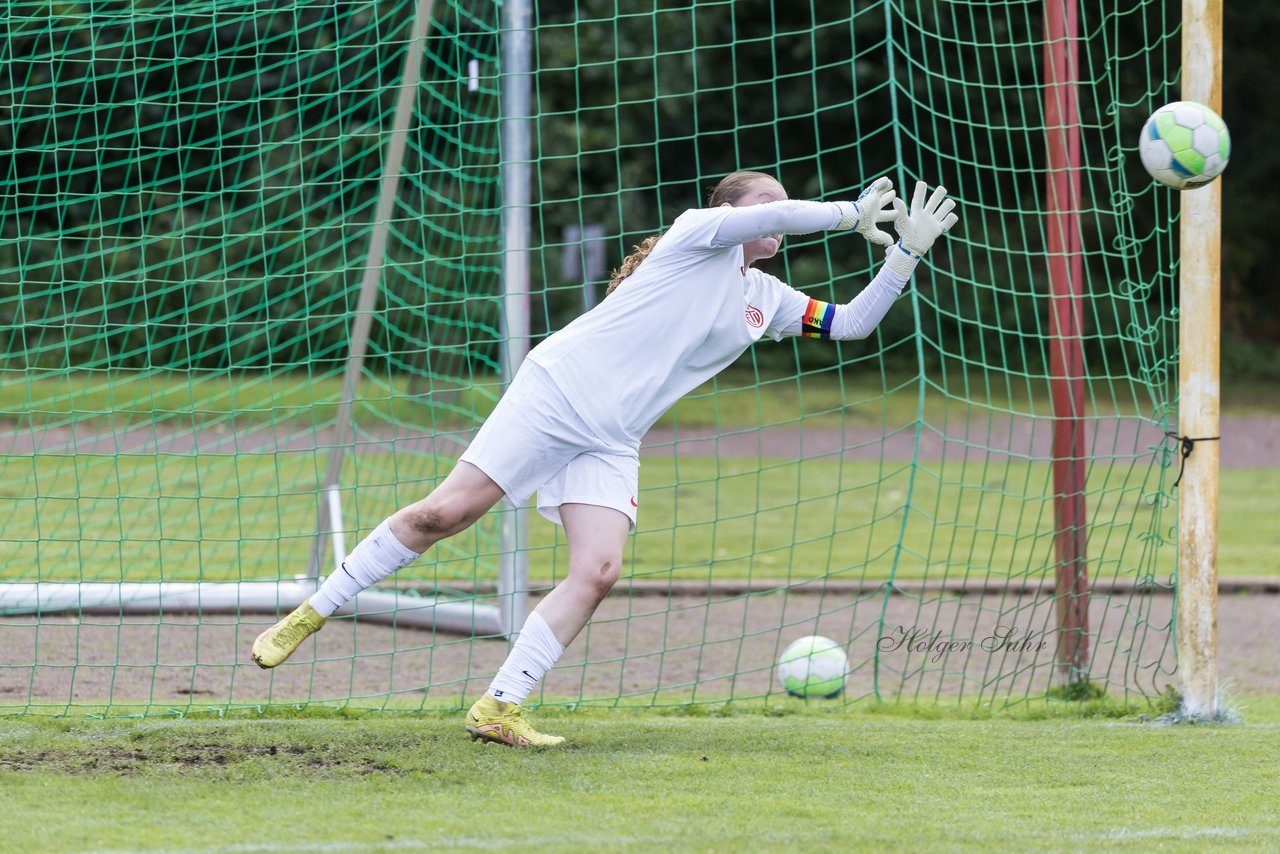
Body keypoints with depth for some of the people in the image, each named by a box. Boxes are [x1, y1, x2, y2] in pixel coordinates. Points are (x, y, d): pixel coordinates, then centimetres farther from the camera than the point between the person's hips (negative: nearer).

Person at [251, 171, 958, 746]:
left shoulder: (767, 301, 19)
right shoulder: (699, 231, -1)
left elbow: (852, 324, 20)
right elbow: (774, 217, -18)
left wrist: (905, 255, 11)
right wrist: (850, 215, -10)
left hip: (609, 446, 7)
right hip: (555, 389, -7)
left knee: (598, 572, -16)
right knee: (442, 514, -13)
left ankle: (499, 708, -12)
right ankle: (310, 616, 0)